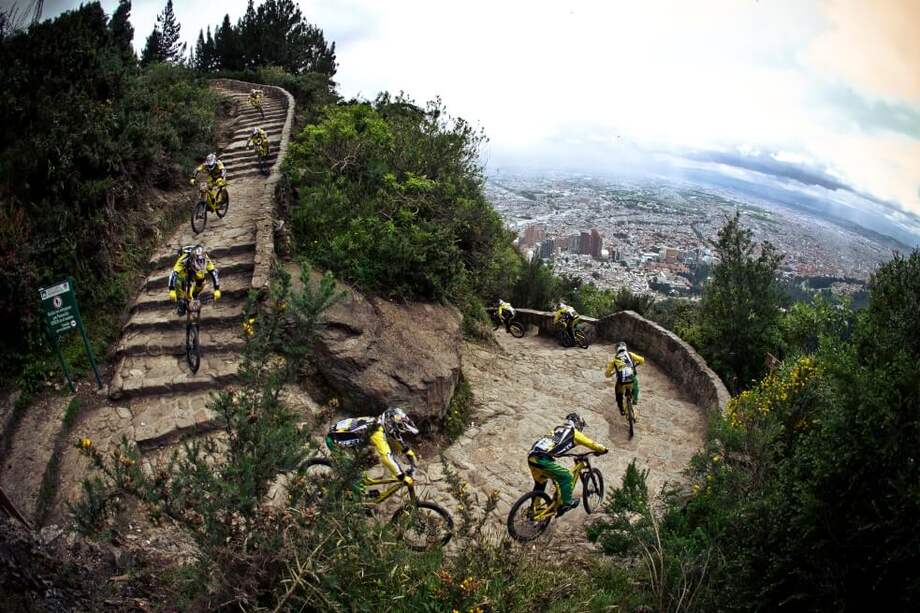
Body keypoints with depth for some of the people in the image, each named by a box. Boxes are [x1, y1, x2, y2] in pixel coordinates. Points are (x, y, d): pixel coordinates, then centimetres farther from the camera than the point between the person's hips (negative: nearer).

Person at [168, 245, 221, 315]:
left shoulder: (206, 260, -37)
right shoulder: (184, 260, -43)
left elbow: (214, 273, -34)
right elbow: (174, 273, -46)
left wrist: (217, 290, -39)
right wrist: (172, 291, -54)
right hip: (184, 270, -2)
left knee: (201, 283, -16)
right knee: (179, 283, -23)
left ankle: (193, 296, 16)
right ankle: (181, 302, 0)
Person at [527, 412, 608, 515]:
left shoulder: (557, 429, 29)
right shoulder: (574, 433, 11)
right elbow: (591, 444, 20)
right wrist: (603, 449, 37)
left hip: (531, 457, 8)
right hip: (543, 460, -8)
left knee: (539, 483, 27)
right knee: (566, 477, 10)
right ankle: (567, 503, 17)